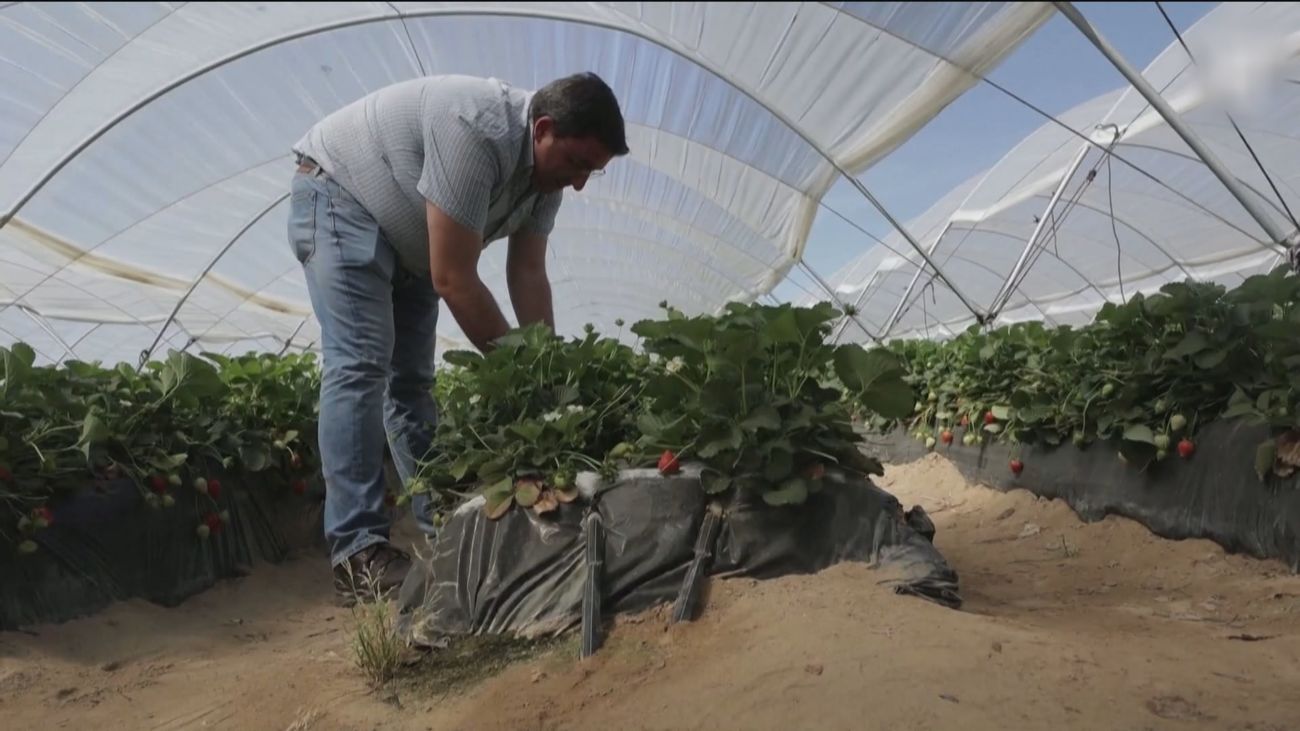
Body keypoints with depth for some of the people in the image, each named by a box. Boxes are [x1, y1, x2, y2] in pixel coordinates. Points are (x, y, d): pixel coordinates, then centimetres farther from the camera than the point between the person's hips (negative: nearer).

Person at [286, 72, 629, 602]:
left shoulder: (547, 160, -8)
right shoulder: (476, 131, -36)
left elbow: (528, 274, -7)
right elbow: (453, 281, -33)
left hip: (409, 239, 9)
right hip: (339, 199, -8)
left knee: (412, 379, 6)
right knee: (360, 366, -21)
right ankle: (357, 551, -20)